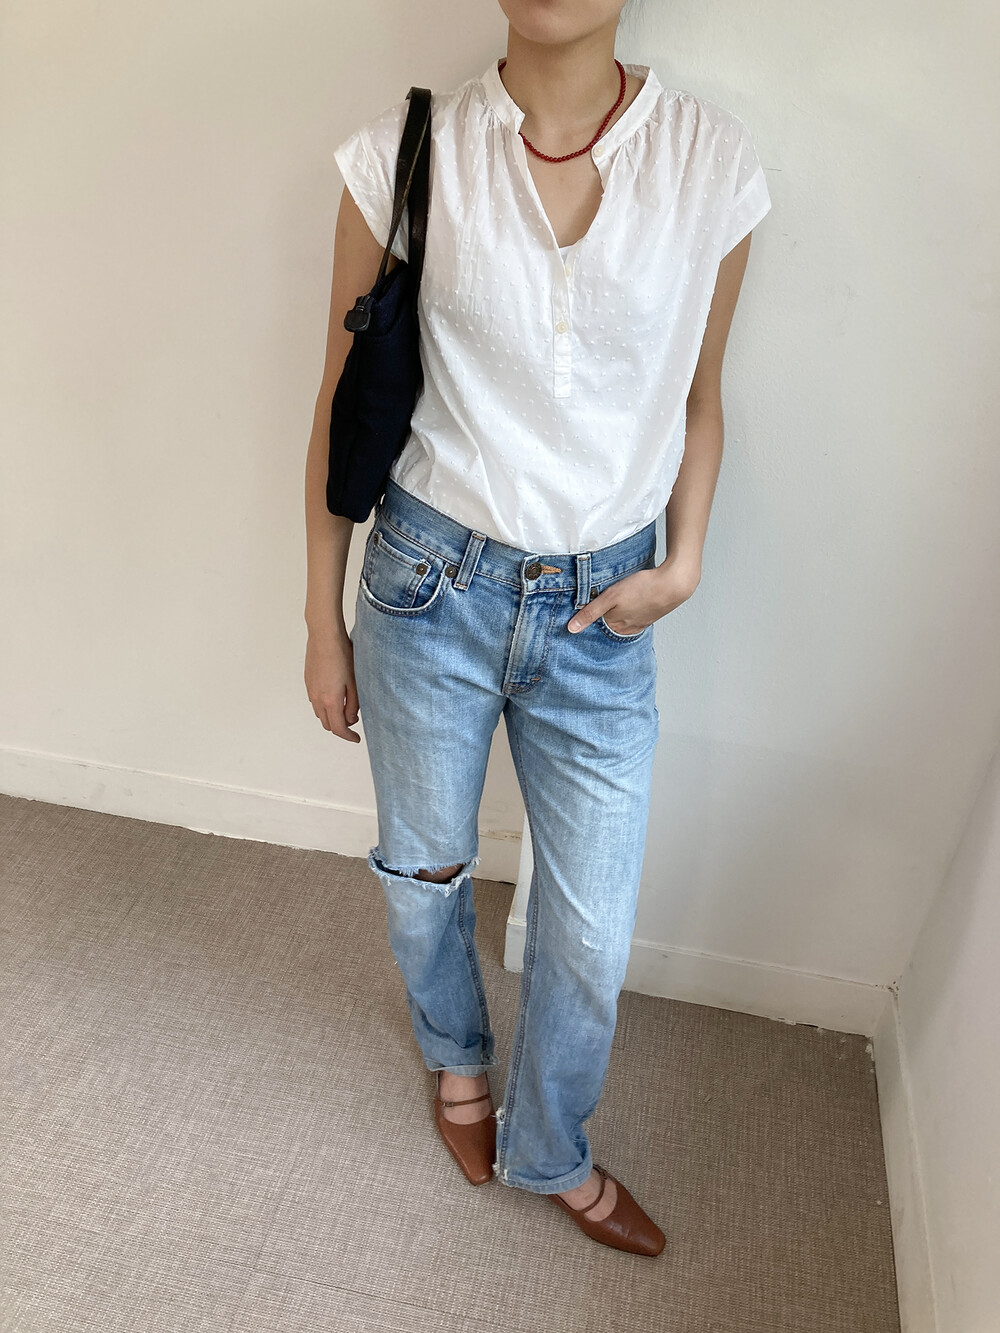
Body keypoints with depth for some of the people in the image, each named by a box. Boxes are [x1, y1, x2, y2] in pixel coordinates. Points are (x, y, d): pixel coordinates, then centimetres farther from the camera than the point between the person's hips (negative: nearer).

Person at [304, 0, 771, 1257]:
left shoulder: (714, 158, -3)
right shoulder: (406, 153, -6)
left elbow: (698, 393, 9)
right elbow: (346, 403, -1)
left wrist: (684, 562, -4)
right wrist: (323, 622, 2)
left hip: (603, 610, 1)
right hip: (432, 585, 0)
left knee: (591, 937, 11)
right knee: (425, 871, 20)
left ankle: (548, 1151, 44)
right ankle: (457, 1055, 56)